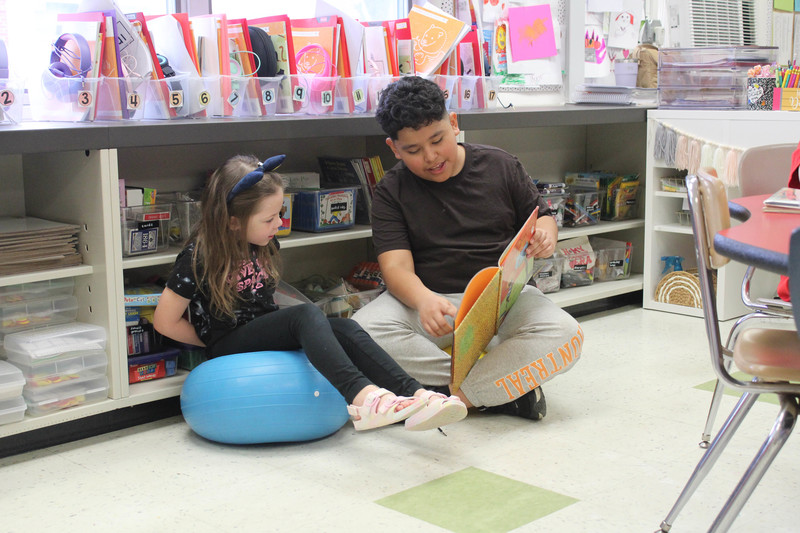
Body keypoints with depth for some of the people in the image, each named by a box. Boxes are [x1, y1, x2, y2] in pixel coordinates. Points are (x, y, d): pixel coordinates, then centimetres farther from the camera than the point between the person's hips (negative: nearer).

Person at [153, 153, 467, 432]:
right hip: (228, 347, -7)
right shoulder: (199, 258, -14)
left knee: (345, 328, -21)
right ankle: (361, 395, -55)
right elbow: (165, 322, -10)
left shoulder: (265, 245, 8)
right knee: (307, 314, -33)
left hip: (266, 335, 7)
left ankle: (415, 396, -39)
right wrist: (214, 344, -1)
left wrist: (279, 335, 9)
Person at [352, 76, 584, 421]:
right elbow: (396, 267, -9)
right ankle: (504, 386, -27)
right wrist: (424, 301, -33)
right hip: (426, 298, 0)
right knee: (362, 332, -31)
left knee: (564, 335, -30)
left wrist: (545, 237, -13)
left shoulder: (501, 166, 7)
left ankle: (456, 397, -27)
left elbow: (541, 217, 15)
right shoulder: (392, 191, 3)